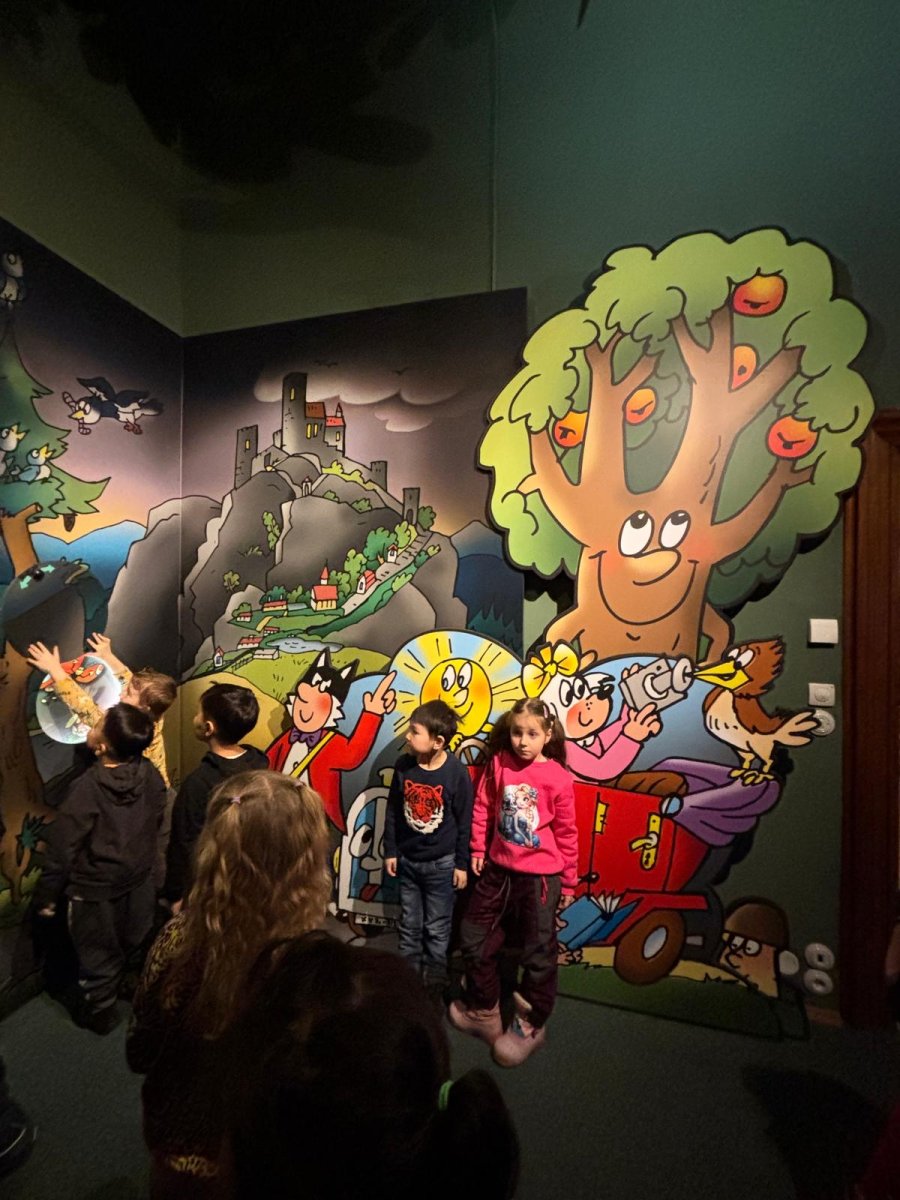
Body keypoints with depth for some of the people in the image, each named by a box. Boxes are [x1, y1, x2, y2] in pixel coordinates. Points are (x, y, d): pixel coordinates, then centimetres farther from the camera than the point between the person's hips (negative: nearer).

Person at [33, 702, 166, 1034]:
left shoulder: (86, 788, -31)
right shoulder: (151, 775, -18)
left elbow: (62, 849, -19)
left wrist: (46, 895, -3)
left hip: (96, 890, -4)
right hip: (140, 881, 4)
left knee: (99, 956, 22)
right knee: (136, 947, 28)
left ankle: (99, 1012, 45)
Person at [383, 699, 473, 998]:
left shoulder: (457, 772, -21)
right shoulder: (403, 765, -12)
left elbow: (464, 821, -11)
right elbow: (392, 811, 0)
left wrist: (462, 863, -6)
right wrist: (390, 851, 4)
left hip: (441, 863, -3)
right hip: (407, 860, 3)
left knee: (437, 929, 14)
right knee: (409, 925, 20)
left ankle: (434, 981, 36)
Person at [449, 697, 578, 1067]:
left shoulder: (558, 778, -17)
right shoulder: (499, 763, -9)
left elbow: (566, 833, -7)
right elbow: (483, 807, 3)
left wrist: (568, 882, 1)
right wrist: (478, 848, 6)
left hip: (540, 876, -4)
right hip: (498, 869, 4)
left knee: (538, 954, 11)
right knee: (473, 938, 17)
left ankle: (529, 1025, 39)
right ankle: (484, 1010, 43)